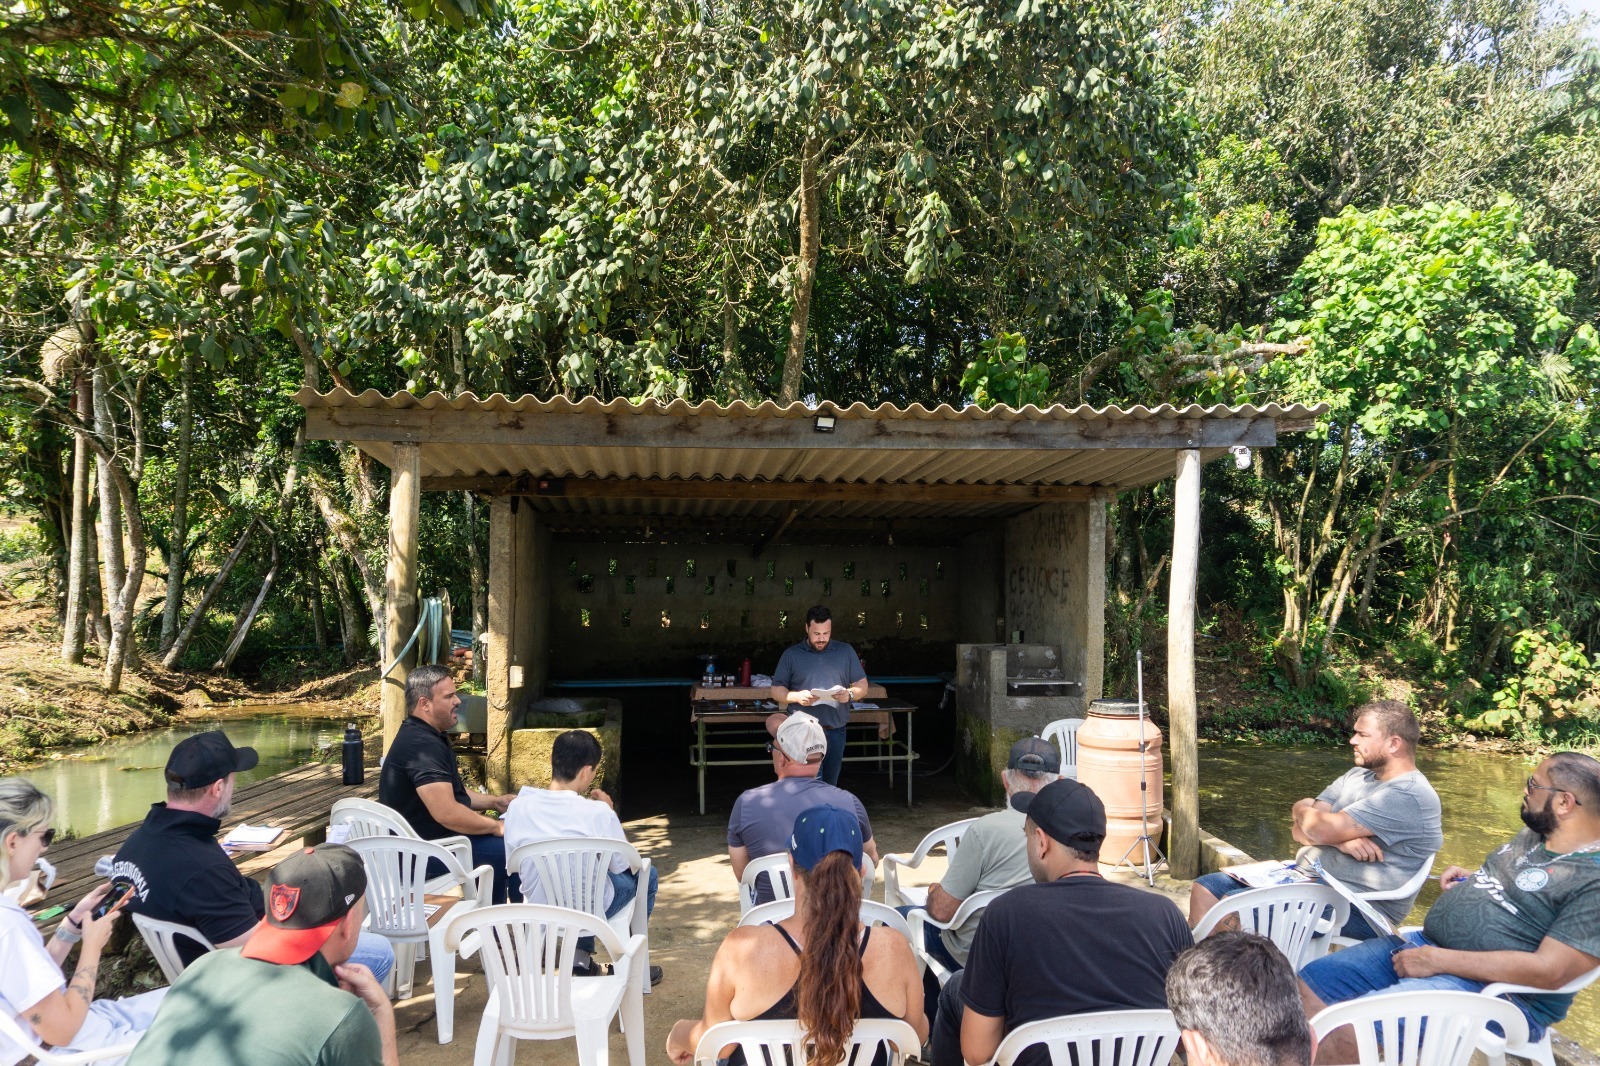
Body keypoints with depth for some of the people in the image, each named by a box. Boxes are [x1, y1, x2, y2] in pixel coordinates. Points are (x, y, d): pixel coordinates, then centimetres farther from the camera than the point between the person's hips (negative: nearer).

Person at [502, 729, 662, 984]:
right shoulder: (598, 813, -25)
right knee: (647, 872, 22)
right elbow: (621, 865, -10)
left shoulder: (517, 807, -14)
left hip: (537, 910, 4)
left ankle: (581, 960, 37)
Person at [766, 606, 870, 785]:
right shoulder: (791, 654, 3)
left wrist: (850, 694, -15)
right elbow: (776, 691, 1)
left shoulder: (846, 651, 7)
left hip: (834, 731, 2)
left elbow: (862, 686, 8)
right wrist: (796, 696, -19)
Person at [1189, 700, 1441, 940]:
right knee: (1205, 888, -1)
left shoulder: (1410, 796, -16)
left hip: (1358, 910, -9)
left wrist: (1302, 809, 2)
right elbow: (1300, 831, 6)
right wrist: (1340, 839, -15)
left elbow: (1320, 830, -21)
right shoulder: (1357, 775, 14)